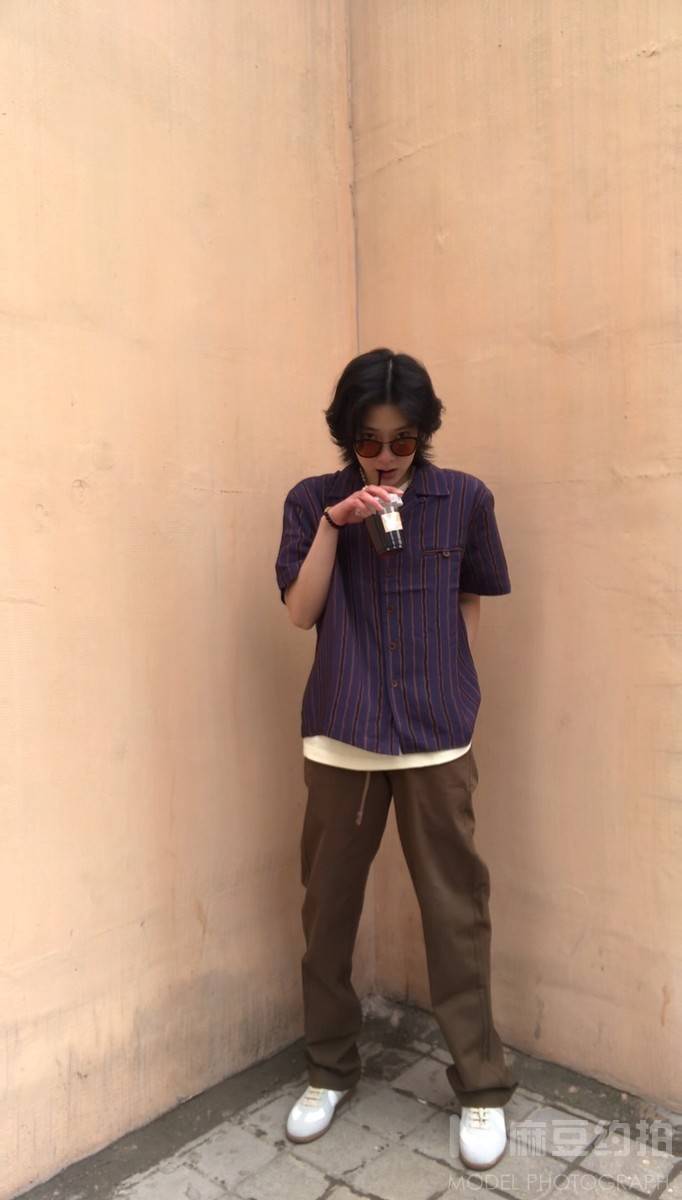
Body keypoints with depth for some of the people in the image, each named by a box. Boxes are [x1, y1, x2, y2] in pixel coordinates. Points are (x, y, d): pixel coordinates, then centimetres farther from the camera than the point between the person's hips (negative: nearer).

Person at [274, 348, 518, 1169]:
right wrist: (333, 524, -15)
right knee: (328, 904, 12)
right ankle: (329, 1069, 34)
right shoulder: (312, 501, 2)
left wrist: (451, 688, 5)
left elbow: (472, 601, 11)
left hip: (436, 734, -1)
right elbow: (300, 612, -4)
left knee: (455, 909, 7)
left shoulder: (465, 500, 0)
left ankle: (482, 1086, 27)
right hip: (339, 732, 1)